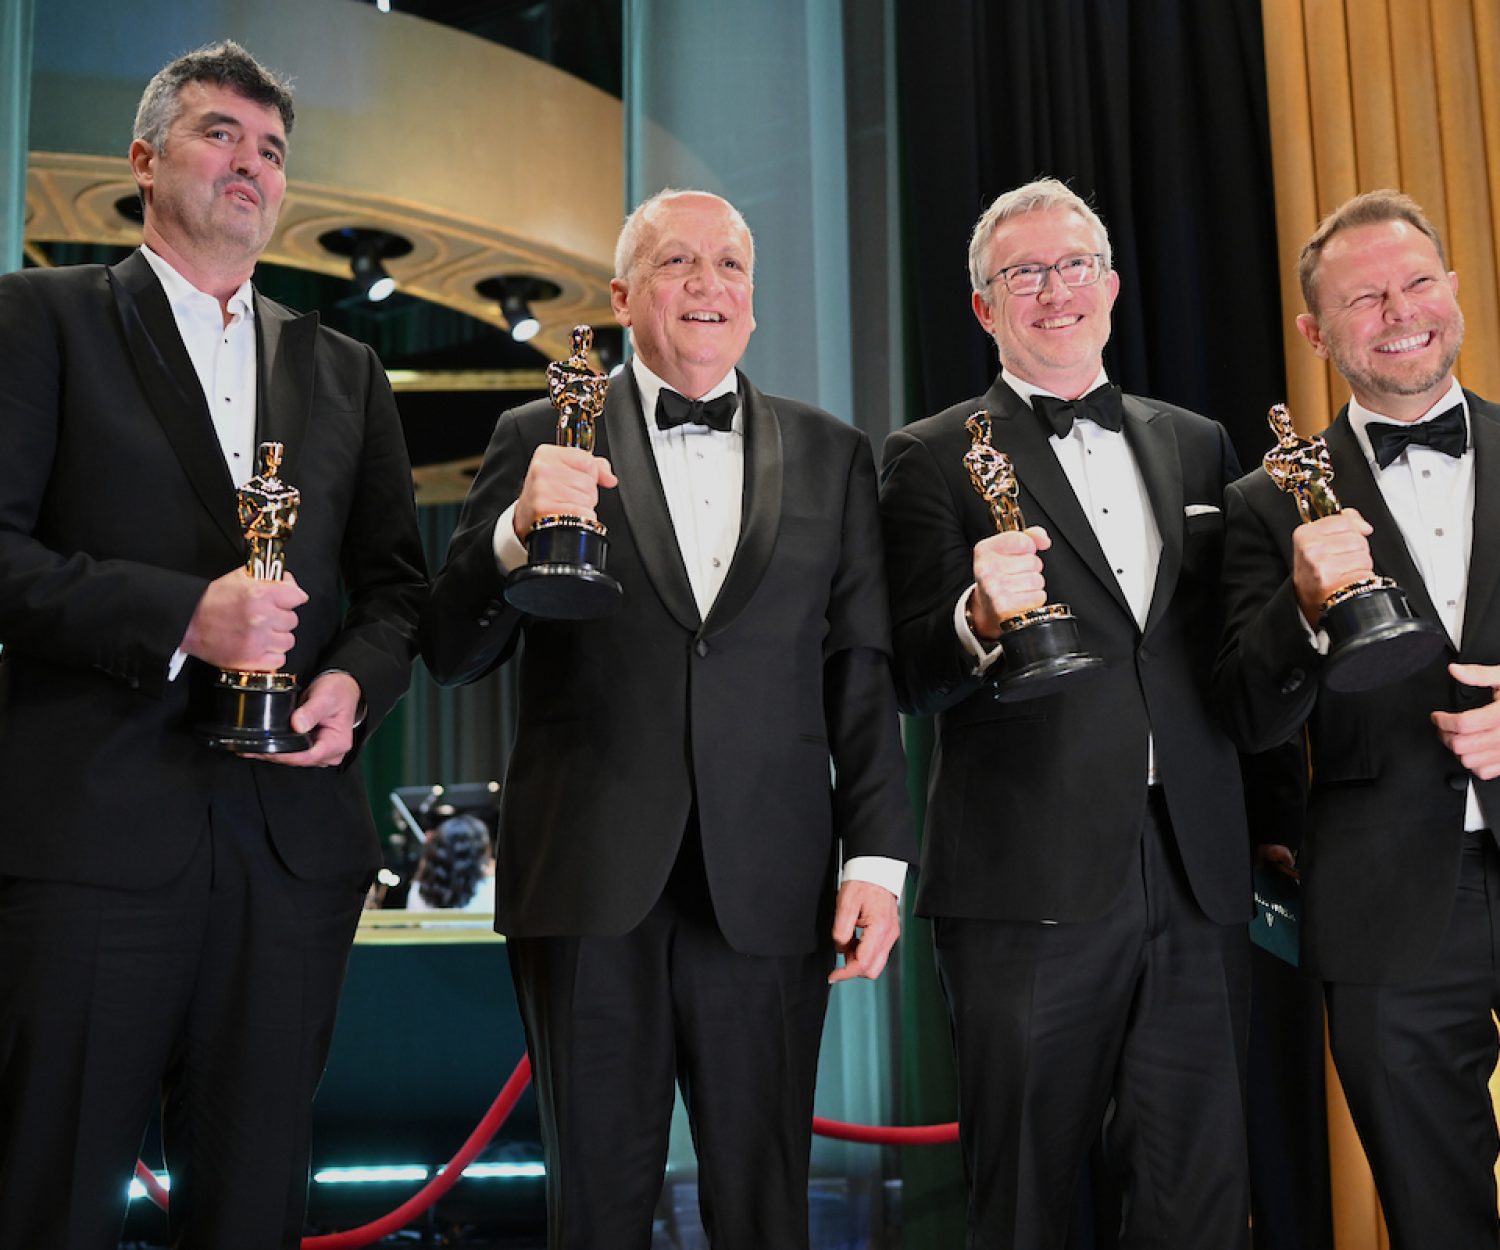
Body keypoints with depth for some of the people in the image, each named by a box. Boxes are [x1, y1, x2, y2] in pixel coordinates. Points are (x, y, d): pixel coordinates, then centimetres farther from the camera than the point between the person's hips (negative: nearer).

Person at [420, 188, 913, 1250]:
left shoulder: (832, 456, 11)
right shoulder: (543, 441, 6)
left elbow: (863, 674, 7)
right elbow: (453, 655, 1)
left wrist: (877, 857, 0)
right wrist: (518, 529, -16)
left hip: (768, 885, 1)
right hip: (591, 883, -1)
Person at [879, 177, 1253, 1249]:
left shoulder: (1198, 446, 16)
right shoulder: (933, 458, 2)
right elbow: (912, 680, -6)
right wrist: (981, 619, -25)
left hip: (1198, 878, 4)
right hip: (1033, 885, -3)